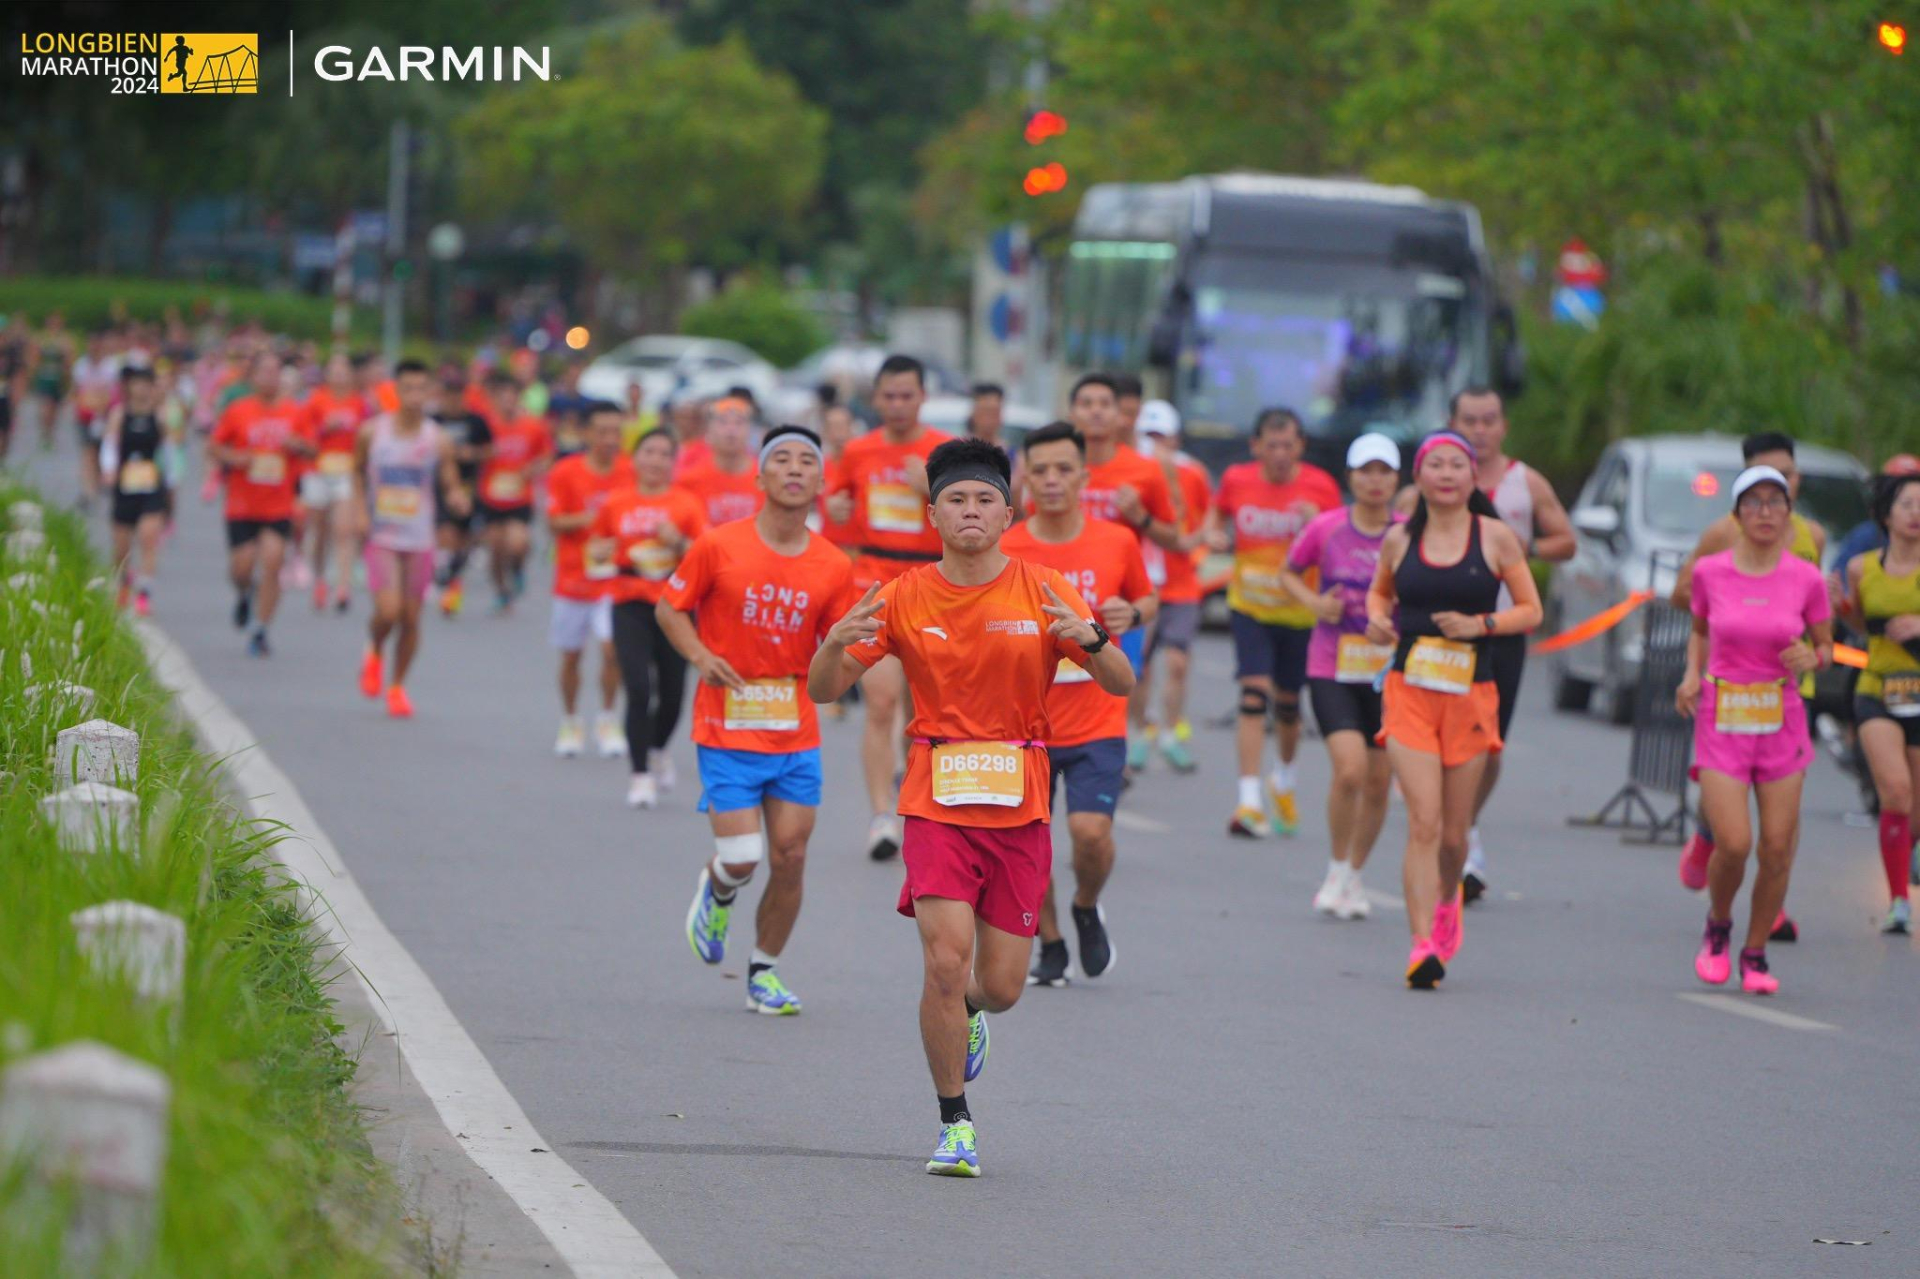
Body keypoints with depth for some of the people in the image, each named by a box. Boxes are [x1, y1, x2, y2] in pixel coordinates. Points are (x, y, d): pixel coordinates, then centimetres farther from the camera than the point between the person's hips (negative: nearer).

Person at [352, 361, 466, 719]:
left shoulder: (438, 441, -2)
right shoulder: (372, 432, -3)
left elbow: (450, 485, 3)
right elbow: (358, 471, 12)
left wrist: (457, 497, -20)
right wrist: (359, 509, -1)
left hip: (420, 540, 2)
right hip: (381, 537, -2)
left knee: (411, 617, 6)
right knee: (388, 612, -17)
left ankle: (397, 686, 25)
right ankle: (375, 653, 18)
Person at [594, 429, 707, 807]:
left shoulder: (687, 504, 1)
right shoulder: (615, 504, 6)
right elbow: (595, 543, 19)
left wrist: (679, 542, -18)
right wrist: (598, 557, -3)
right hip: (630, 605, 0)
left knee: (672, 691, 7)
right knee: (639, 688, -13)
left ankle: (658, 750, 38)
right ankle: (641, 774, -6)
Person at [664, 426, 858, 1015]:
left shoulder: (833, 568, 1)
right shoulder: (719, 547, -6)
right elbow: (670, 607, 6)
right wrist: (700, 656, -11)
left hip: (796, 734, 3)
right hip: (727, 729, -3)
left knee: (790, 858, 0)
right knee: (742, 859, -10)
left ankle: (764, 972, 19)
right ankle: (716, 892, 28)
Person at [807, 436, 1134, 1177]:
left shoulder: (1044, 594, -1)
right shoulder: (904, 598, -1)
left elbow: (1123, 686, -5)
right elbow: (823, 692, 1)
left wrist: (1091, 640, -26)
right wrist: (836, 643, -22)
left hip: (1020, 809, 1)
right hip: (937, 803, -1)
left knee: (1001, 984, 3)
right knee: (946, 960, -18)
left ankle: (967, 1015, 42)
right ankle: (954, 1124, -2)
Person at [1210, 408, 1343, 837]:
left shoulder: (1320, 487, -7)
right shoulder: (1237, 480, -3)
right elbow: (1218, 513, 18)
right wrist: (1214, 535, -4)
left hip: (1301, 610, 1)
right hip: (1249, 607, -1)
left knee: (1287, 701, 13)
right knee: (1254, 695, -16)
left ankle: (1284, 778, 43)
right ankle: (1250, 802, -19)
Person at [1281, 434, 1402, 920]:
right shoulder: (1326, 528, -4)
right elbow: (1289, 573, 12)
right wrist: (1315, 602, -7)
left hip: (1389, 673, 2)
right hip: (1332, 670, -2)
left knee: (1379, 782, 6)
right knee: (1350, 769, -19)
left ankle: (1355, 876, 27)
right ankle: (1337, 871, 1)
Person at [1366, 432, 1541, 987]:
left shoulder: (1495, 536, 0)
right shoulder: (1400, 539, 4)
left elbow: (1531, 610, 3)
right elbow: (1380, 591, 22)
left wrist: (1481, 623, -14)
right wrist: (1377, 620, 0)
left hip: (1471, 693, 0)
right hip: (1408, 691, 0)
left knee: (1454, 831, 9)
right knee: (1423, 822, -13)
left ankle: (1446, 902, 42)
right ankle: (1422, 945, -16)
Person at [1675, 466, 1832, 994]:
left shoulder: (1806, 579, -2)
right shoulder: (1710, 572, -2)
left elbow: (1826, 645, 10)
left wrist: (1810, 658, -13)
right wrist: (1692, 674, -2)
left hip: (1781, 722, 1)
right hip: (1721, 721, -1)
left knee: (1777, 849, -2)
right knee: (1733, 843, -14)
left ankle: (1755, 953, 19)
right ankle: (1717, 927, 17)